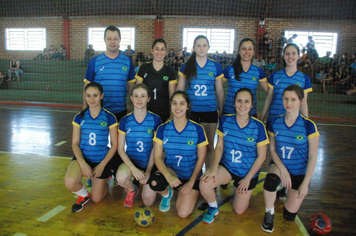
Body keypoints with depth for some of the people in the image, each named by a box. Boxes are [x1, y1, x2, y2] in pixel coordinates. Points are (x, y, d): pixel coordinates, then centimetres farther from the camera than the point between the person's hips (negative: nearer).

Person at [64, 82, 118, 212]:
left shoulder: (109, 117, -6)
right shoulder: (79, 117, 0)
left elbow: (114, 145, -4)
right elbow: (75, 143, -2)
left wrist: (102, 165, -12)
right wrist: (82, 163, -18)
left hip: (101, 161, -1)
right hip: (82, 158, 1)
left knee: (96, 199, 5)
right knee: (69, 183, -30)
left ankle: (105, 184, 41)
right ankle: (83, 195, 7)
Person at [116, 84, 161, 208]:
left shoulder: (155, 120, -8)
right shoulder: (125, 121, -4)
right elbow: (120, 149, -5)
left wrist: (148, 172, -12)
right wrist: (133, 169, -18)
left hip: (150, 163, 0)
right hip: (131, 161, 1)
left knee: (148, 202, -8)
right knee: (121, 177, -33)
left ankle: (143, 182, 26)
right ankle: (132, 189, 5)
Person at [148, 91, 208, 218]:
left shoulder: (198, 129, -10)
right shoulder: (162, 129, -6)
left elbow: (200, 159, -5)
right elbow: (157, 157, -9)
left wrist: (191, 183, -10)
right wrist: (168, 176, -26)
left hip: (191, 175, -1)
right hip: (170, 171, 1)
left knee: (183, 213, -14)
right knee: (154, 182, -33)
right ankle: (166, 193, 6)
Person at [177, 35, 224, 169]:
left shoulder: (216, 67, 4)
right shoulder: (186, 67, 3)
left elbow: (219, 90, 9)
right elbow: (179, 89, 7)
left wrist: (221, 110, 9)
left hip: (210, 111, 0)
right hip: (191, 111, 0)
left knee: (209, 145, 8)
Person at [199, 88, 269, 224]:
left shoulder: (258, 126, -16)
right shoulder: (225, 120, -10)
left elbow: (261, 156, -8)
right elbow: (219, 146, -4)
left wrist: (248, 178, -7)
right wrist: (214, 167, -19)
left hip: (248, 172, -1)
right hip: (226, 167, 1)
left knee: (239, 210, 11)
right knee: (204, 185, -27)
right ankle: (213, 208, 6)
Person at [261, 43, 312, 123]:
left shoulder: (305, 78, 4)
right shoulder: (275, 75, 4)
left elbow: (303, 103, 6)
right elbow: (268, 98, 8)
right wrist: (262, 120, 8)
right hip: (273, 119, 0)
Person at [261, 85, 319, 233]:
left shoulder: (309, 126, -15)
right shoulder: (274, 123, -7)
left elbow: (312, 157, -12)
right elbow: (272, 149, -1)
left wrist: (305, 183, -14)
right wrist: (282, 169, -17)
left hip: (299, 171, -1)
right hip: (279, 165, 1)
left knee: (289, 216, -1)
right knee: (271, 179, -36)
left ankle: (287, 191, 32)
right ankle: (269, 214, -8)